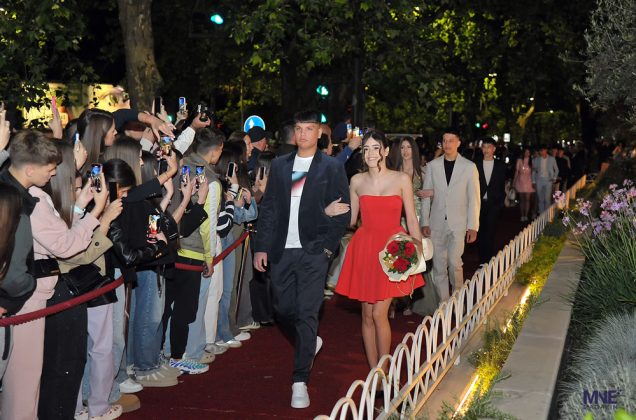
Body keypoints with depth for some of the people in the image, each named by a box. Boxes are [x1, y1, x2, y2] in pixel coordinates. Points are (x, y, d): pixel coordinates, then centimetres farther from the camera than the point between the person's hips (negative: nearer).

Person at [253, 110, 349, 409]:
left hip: (313, 252, -4)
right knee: (283, 309, 10)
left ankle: (300, 381, 0)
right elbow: (268, 208, 9)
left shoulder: (332, 168, 1)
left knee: (307, 313, -6)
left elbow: (342, 211, 0)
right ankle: (308, 344, 40)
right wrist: (261, 247, 4)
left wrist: (328, 246, -7)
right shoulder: (279, 165, 10)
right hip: (282, 251, 4)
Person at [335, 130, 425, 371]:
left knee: (379, 313, -9)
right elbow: (350, 219, 12)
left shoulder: (402, 180, -1)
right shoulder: (357, 181, 6)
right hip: (364, 249, 3)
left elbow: (412, 220, 1)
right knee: (367, 315, 6)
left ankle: (384, 373, 5)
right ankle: (373, 371, 18)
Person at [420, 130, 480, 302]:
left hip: (458, 223, -2)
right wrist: (424, 222, 2)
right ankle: (443, 302, 14)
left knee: (454, 262, -13)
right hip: (437, 223, 2)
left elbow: (474, 198, 1)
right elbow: (426, 195, 8)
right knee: (438, 265, 4)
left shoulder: (469, 167, 1)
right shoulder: (433, 165, 5)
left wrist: (473, 226, -4)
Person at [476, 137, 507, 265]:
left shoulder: (500, 166, 5)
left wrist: (500, 201, -1)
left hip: (494, 203, -1)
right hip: (479, 203, 1)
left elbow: (502, 185, 6)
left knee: (489, 232, -6)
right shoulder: (476, 165, 4)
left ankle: (488, 259, -1)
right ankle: (482, 258, 13)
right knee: (480, 232, 4)